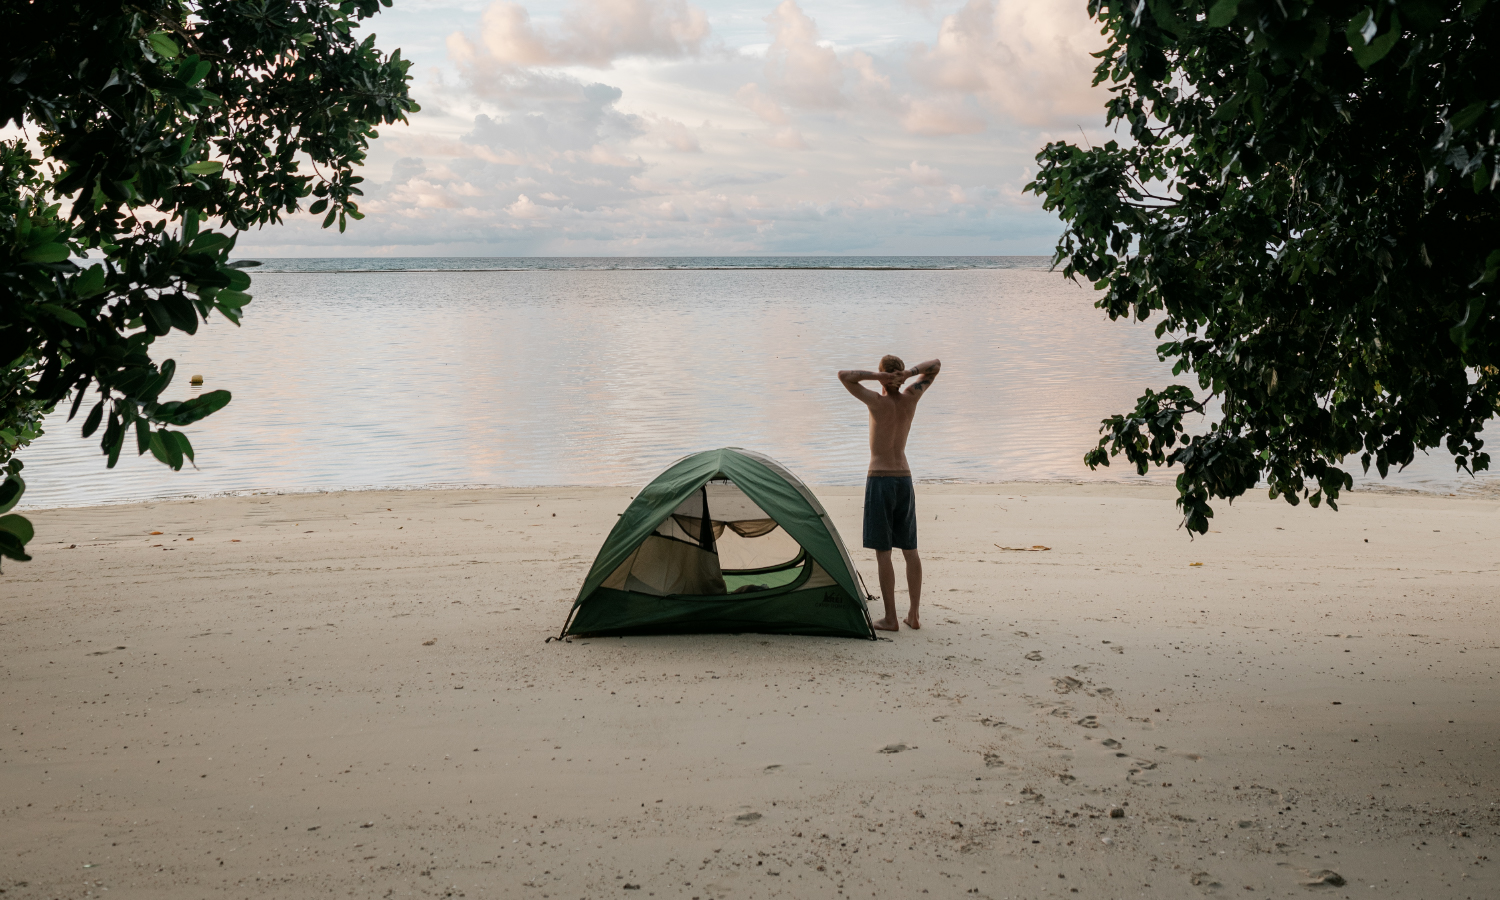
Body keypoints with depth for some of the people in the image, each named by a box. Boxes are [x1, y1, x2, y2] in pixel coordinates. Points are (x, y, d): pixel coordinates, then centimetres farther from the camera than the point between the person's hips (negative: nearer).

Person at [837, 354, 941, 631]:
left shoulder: (878, 402, -14)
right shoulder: (910, 398, 0)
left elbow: (844, 375, -20)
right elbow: (935, 365, 12)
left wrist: (879, 377, -18)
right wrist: (909, 373, -6)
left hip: (879, 481, -5)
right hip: (904, 479, 5)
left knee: (882, 551, -1)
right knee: (909, 549, 12)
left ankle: (891, 618, -1)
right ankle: (914, 615, 14)